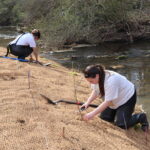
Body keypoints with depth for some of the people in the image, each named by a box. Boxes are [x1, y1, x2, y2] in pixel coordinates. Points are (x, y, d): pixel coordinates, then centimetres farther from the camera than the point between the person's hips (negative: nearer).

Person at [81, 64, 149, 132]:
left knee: (121, 125, -14)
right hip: (116, 100, 8)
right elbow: (95, 91, -1)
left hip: (127, 97, -8)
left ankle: (141, 117, 9)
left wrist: (92, 114, -38)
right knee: (103, 118, 1)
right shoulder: (97, 77, -15)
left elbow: (107, 102, -36)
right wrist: (88, 102, -17)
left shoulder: (110, 81, -39)